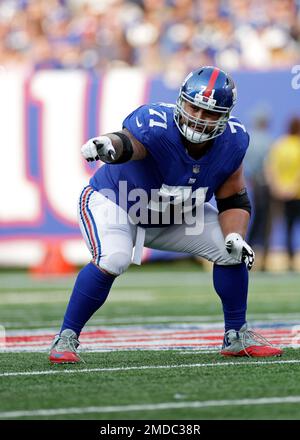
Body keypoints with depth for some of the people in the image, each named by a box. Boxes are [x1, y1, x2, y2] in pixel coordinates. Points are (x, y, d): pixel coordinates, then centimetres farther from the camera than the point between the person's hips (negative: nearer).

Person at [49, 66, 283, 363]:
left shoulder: (231, 142, -18)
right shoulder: (156, 124, -37)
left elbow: (233, 199, -5)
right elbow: (127, 141, -60)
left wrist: (235, 237, -23)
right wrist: (108, 146, -84)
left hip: (177, 216, 6)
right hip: (115, 202, -6)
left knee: (232, 251, -4)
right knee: (112, 260, -32)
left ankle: (236, 336, 15)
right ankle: (65, 339, -18)